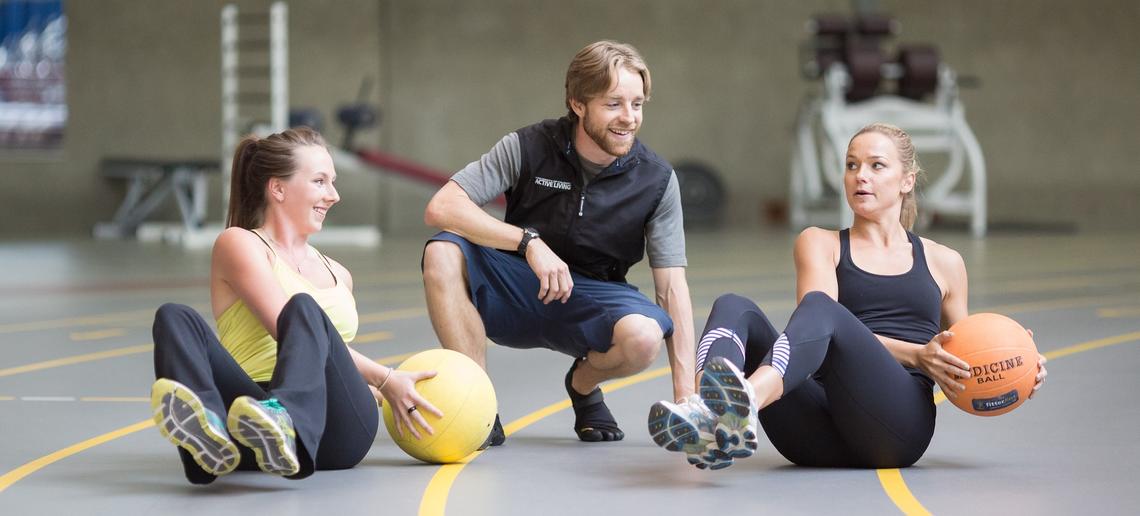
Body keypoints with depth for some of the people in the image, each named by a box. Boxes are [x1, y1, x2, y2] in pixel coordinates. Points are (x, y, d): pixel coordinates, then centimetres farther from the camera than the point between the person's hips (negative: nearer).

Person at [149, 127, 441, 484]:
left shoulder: (337, 275, 30)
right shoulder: (239, 244, 10)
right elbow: (287, 331, -4)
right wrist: (383, 379, -7)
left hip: (333, 432, 3)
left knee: (303, 309, -27)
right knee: (174, 318, -27)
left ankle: (283, 421, -63)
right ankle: (207, 430, -61)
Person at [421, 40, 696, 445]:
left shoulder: (656, 180, -8)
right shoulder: (530, 148, -11)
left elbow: (672, 286, -10)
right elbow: (440, 208, -19)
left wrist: (685, 392, -20)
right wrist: (529, 241, -31)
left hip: (590, 300, 0)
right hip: (515, 291, 0)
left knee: (643, 334, -35)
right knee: (442, 252, -30)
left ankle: (582, 384, 2)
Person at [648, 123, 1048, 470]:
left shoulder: (943, 263, 26)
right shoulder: (819, 244, 22)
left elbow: (961, 359, 33)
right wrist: (915, 355, -12)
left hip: (900, 418, -1)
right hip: (820, 436, 2)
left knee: (819, 307, -30)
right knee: (733, 308, -22)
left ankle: (742, 401, -65)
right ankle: (714, 427, -56)